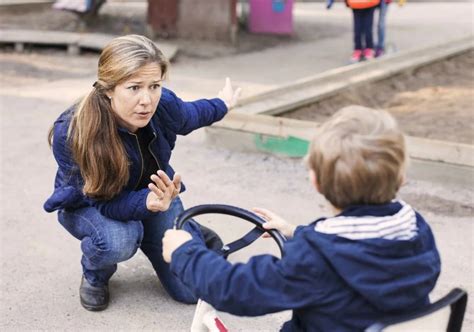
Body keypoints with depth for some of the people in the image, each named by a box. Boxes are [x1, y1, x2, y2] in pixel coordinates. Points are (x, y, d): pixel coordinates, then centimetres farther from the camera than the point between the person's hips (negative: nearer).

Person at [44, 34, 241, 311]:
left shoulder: (164, 105, -27)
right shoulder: (70, 134, -37)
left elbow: (191, 114, 0)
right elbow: (106, 203, -30)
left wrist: (223, 104, 20)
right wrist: (149, 202, -50)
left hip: (154, 191, 3)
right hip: (89, 205, -3)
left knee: (193, 290, -7)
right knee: (118, 241, -38)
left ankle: (193, 233, 28)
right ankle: (95, 275, 1)